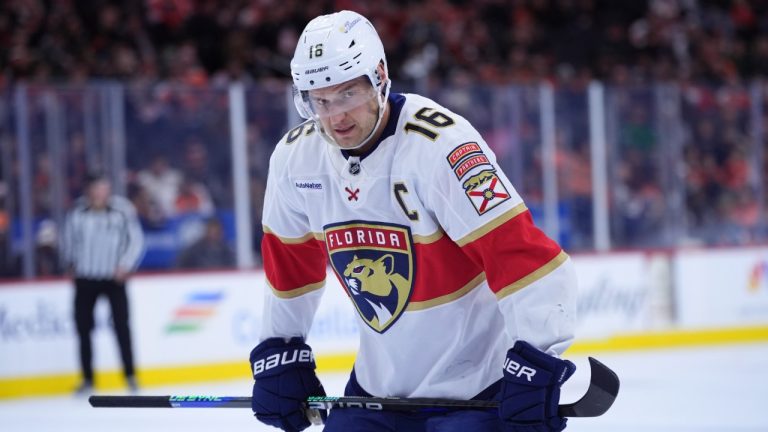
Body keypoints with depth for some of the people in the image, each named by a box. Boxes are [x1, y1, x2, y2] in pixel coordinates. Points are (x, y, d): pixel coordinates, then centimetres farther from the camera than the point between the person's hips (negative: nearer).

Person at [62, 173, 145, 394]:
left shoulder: (123, 211, -12)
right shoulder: (77, 213, -9)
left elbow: (136, 239, -2)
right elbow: (69, 239, 9)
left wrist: (126, 265, -9)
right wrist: (71, 264, 9)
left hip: (114, 277, -2)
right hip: (85, 278, 2)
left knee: (121, 325, -7)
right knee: (83, 327, 4)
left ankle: (130, 374, 5)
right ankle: (87, 378, 16)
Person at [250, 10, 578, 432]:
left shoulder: (439, 144, -25)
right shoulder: (296, 158, -4)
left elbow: (522, 254, -29)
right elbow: (290, 261, 14)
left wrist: (535, 365, -35)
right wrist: (278, 351, 14)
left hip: (476, 383, -6)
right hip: (379, 381, 6)